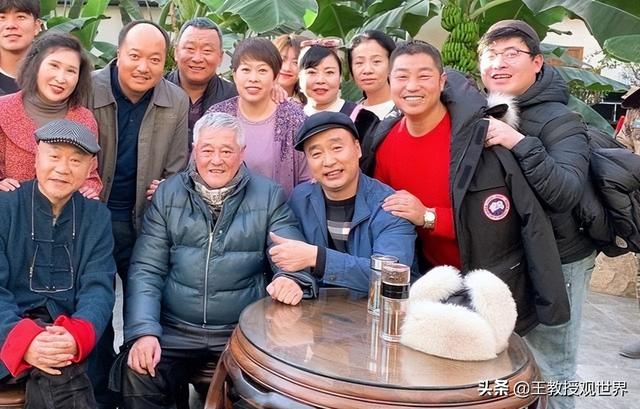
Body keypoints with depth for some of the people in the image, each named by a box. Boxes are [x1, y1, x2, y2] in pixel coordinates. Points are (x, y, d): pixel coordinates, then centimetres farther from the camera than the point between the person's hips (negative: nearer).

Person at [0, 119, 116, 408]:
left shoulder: (97, 216, 8)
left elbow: (98, 289, -2)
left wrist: (76, 336, -24)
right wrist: (24, 338, -27)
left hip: (64, 335, 2)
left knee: (57, 366, -32)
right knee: (59, 371, -32)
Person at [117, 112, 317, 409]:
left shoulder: (270, 197, 3)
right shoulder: (168, 194, 6)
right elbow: (146, 270, 3)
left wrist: (292, 278, -28)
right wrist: (144, 330, -13)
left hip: (245, 332, -1)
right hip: (175, 330, 1)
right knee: (137, 373, -25)